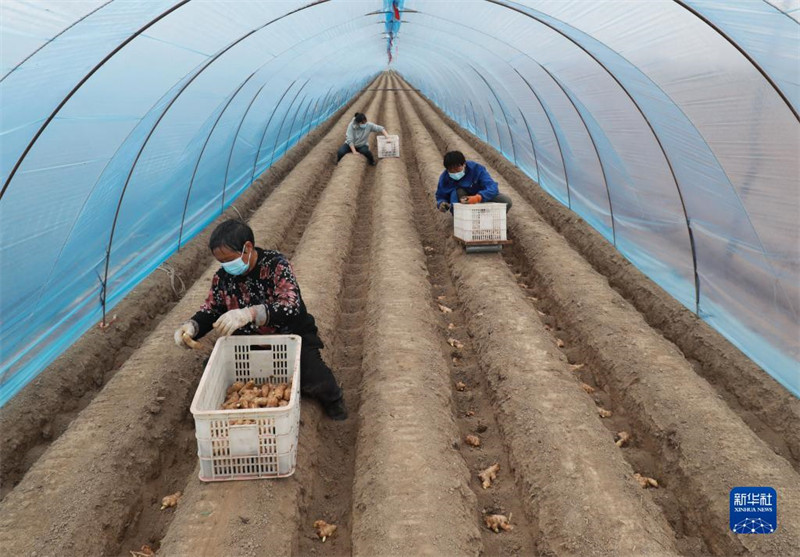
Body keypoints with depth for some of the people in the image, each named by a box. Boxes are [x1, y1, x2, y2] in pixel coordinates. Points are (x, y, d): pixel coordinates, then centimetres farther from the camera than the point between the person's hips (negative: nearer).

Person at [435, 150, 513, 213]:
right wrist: (441, 203, -32)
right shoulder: (444, 178, -18)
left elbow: (492, 187, -35)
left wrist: (477, 198, -55)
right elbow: (440, 197, -5)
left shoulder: (476, 168, -25)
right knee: (457, 192, -34)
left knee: (506, 201, -26)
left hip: (482, 198, 0)